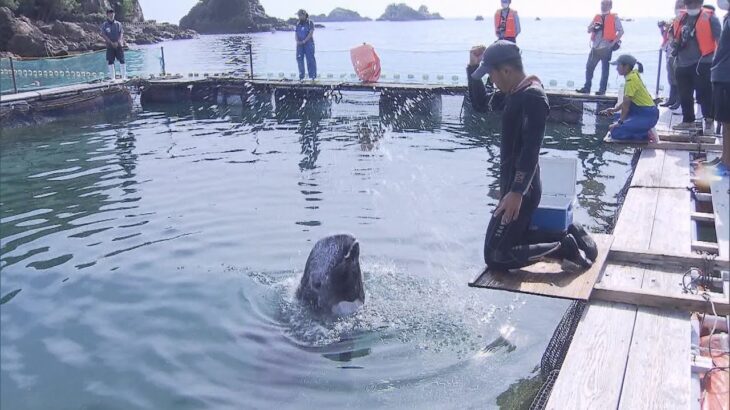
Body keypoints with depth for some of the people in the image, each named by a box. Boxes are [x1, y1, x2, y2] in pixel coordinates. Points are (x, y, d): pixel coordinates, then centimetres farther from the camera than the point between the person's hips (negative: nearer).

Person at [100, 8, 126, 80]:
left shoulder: (118, 24, 9)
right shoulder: (104, 25, 4)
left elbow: (122, 33, 3)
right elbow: (104, 35, -3)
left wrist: (119, 41, -15)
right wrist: (111, 43, -13)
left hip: (119, 45, 1)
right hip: (110, 46, -1)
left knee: (122, 60, -4)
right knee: (110, 61, 0)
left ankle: (124, 76, 1)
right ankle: (112, 77, 5)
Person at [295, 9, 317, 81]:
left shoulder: (310, 23, 1)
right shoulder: (298, 23, 15)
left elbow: (311, 33, -9)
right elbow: (296, 34, 11)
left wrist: (304, 41, -16)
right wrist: (297, 41, -9)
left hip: (308, 43, -5)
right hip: (300, 45, 5)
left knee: (310, 59, -7)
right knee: (299, 59, -1)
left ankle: (313, 76, -6)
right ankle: (301, 76, 3)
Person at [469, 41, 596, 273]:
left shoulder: (532, 97, -19)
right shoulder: (516, 93, 10)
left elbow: (531, 149, -27)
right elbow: (481, 103, 22)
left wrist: (516, 192, -32)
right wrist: (473, 66, 10)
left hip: (521, 191, -10)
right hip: (514, 187, 10)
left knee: (496, 258, -8)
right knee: (516, 240, 21)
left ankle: (565, 247, -4)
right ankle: (568, 237, 20)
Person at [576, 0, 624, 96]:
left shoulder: (614, 18, 1)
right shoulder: (596, 17, 15)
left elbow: (621, 31, -4)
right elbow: (588, 30, 14)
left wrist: (614, 43, -12)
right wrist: (594, 26, -8)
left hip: (606, 48, -5)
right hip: (595, 47, 5)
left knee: (604, 69, 1)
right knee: (589, 67, 3)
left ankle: (602, 90, 5)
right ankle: (587, 88, 9)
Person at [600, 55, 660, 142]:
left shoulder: (631, 79, -18)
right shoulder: (633, 75, 10)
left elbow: (626, 103, -16)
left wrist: (620, 122, -10)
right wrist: (615, 110, 19)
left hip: (647, 116, -10)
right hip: (642, 112, 10)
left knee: (616, 132, -13)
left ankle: (645, 134, -6)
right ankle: (643, 131, 13)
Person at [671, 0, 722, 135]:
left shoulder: (709, 17, -4)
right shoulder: (681, 18, 13)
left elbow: (720, 39, -7)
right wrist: (676, 46, 8)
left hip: (702, 63, -6)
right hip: (683, 64, 6)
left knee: (704, 94, -7)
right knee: (685, 95, 12)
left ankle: (709, 121, 0)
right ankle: (688, 121, 24)